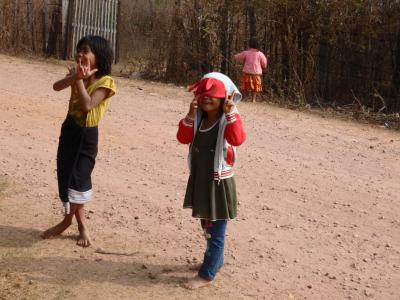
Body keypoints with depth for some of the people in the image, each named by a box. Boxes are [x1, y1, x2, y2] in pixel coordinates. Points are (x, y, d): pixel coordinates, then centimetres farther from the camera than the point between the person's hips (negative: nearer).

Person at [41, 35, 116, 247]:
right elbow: (56, 87, -11)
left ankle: (67, 221, 19)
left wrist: (80, 80, -23)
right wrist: (75, 76, -25)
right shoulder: (79, 73, 6)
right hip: (69, 130, 7)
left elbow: (88, 105, -27)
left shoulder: (105, 81, -14)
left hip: (86, 135, -7)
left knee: (78, 179, -3)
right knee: (65, 177, 8)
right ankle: (81, 225, 19)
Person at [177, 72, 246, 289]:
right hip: (199, 180, 8)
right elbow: (183, 138, -6)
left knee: (215, 231, 0)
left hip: (219, 183, -7)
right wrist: (190, 116, -16)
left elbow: (238, 139, -32)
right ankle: (215, 260, 40)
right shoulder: (198, 119, 6)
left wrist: (230, 113, -36)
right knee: (207, 226, 22)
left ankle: (206, 274, 7)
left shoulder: (228, 120, -13)